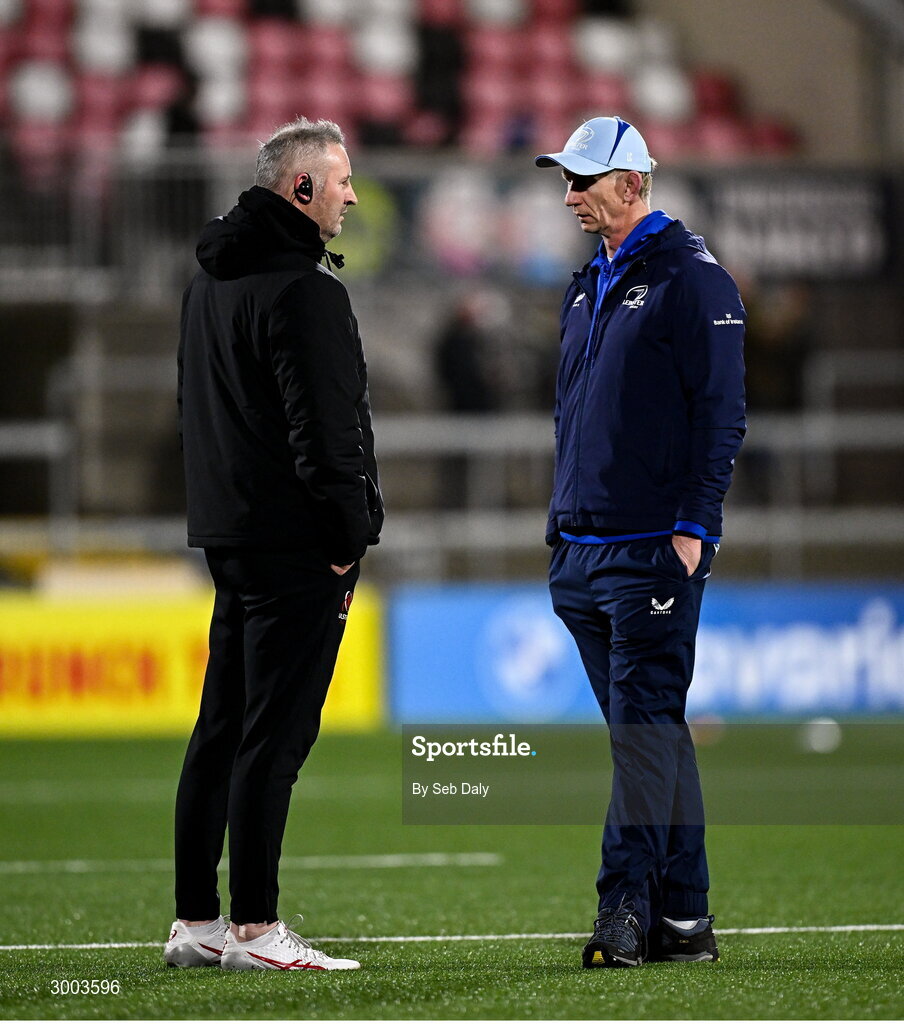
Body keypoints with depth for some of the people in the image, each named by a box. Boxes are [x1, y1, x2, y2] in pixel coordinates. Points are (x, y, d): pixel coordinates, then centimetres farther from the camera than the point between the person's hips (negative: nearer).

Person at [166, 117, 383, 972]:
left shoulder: (211, 280, 17)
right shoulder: (302, 288, -15)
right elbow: (323, 427, -19)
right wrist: (350, 538, -13)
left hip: (230, 534, 10)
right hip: (294, 546, -10)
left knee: (222, 729, 12)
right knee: (275, 733, -7)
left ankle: (194, 922, 15)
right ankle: (253, 929, -7)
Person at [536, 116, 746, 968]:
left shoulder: (691, 277, -6)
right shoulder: (587, 287, 19)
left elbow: (720, 411, -11)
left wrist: (693, 527, -17)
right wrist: (560, 527, 19)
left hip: (655, 548, -8)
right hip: (583, 549, 9)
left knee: (644, 722, -12)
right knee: (647, 729, 9)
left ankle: (626, 905, -15)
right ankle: (682, 916, 12)